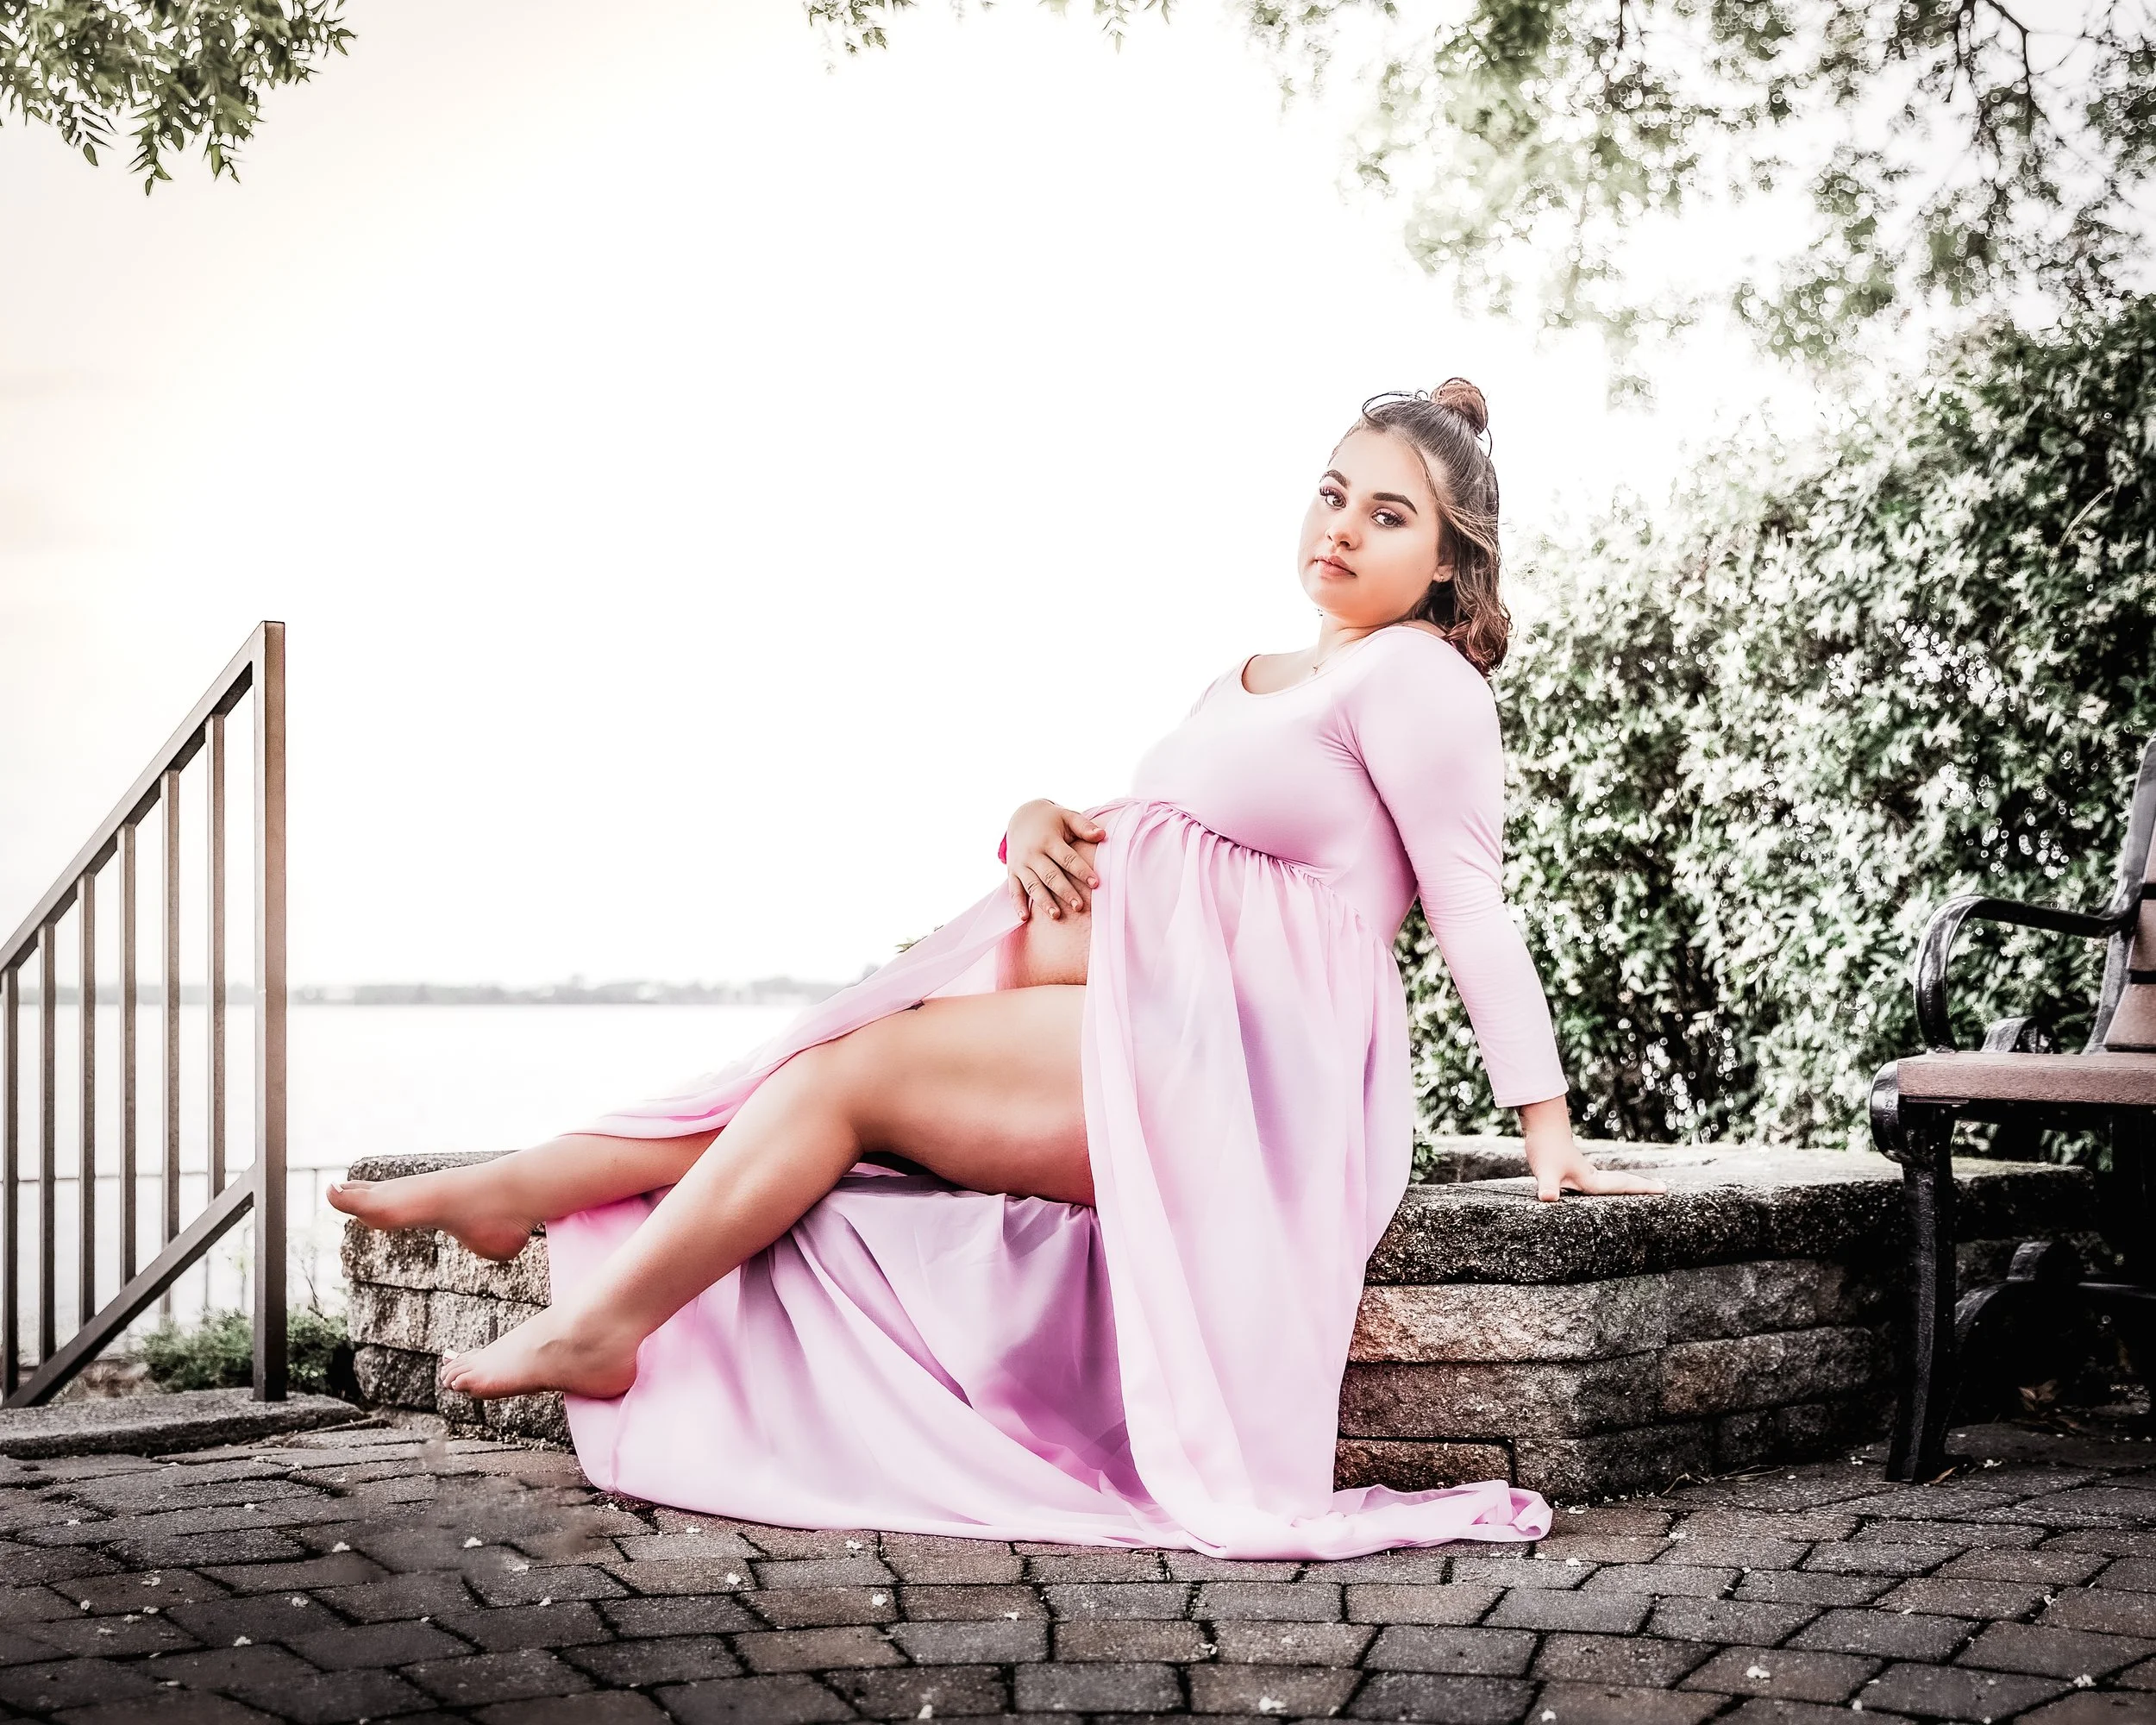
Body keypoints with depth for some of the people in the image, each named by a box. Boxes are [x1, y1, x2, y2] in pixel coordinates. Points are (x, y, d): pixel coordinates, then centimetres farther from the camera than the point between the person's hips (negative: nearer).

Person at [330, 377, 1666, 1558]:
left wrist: (1549, 1128, -12)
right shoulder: (1247, 682, 24)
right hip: (1146, 1026, 8)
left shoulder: (1413, 673, -5)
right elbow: (1142, 838, 25)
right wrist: (1042, 825, 1)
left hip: (1230, 1064, -8)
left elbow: (1473, 902, -9)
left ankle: (601, 1332, -3)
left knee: (848, 1069, -12)